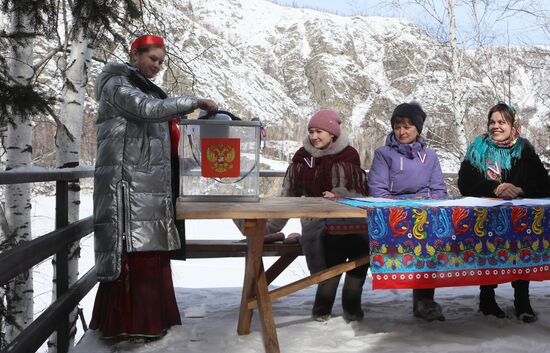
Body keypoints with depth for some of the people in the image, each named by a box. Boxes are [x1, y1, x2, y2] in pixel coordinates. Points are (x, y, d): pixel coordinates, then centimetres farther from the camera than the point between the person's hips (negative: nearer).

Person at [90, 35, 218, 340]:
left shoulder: (145, 89, 24)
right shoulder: (116, 85, -3)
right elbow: (148, 109, -20)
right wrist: (195, 102, -17)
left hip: (150, 185, 9)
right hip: (128, 183, -9)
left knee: (150, 251, 7)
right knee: (132, 251, -9)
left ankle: (149, 317, 14)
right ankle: (127, 324, -3)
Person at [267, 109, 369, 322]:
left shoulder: (349, 155, 6)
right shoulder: (302, 157, 8)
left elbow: (361, 193, 3)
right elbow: (288, 197, 12)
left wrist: (340, 195, -17)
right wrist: (269, 227, 10)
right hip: (316, 222, 0)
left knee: (362, 241, -33)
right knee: (333, 240, -34)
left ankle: (352, 303, -9)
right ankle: (323, 305, -10)